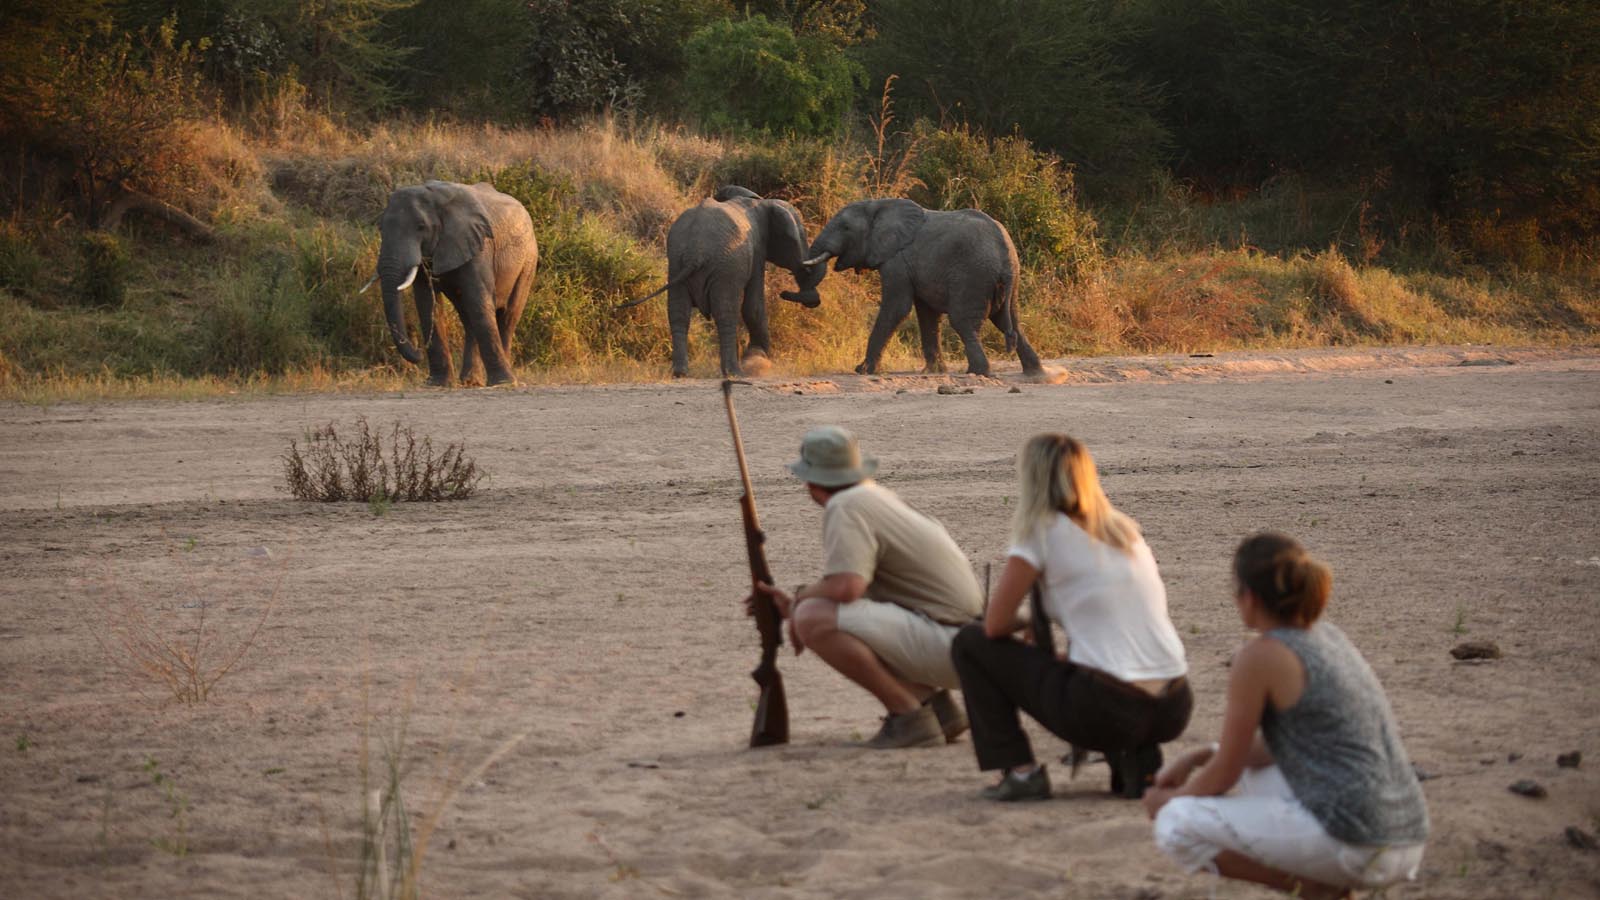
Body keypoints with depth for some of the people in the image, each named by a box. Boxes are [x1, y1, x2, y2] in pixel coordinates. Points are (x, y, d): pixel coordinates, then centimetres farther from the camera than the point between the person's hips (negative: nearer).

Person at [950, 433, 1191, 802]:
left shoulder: (1042, 531, -2)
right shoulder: (1125, 529, 17)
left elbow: (995, 625, -2)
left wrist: (1030, 623, 20)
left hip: (1107, 708, -6)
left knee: (970, 644, 11)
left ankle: (1021, 772, 6)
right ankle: (1138, 760, 12)